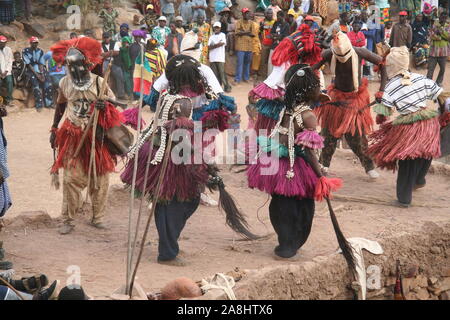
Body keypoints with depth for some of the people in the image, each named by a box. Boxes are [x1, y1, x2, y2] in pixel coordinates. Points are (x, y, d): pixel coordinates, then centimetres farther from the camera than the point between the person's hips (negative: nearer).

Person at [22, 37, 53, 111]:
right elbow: (28, 64, -7)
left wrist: (42, 74, -13)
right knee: (36, 86, -26)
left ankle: (49, 103, -10)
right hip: (31, 71, -3)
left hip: (41, 70, 3)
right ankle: (39, 105, -19)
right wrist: (36, 74, -15)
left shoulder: (40, 51, 11)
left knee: (48, 85, -19)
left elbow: (41, 64, 3)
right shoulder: (25, 51, 0)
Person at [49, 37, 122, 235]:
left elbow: (115, 103, 1)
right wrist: (54, 130, 19)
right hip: (72, 137, 1)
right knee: (71, 178, -3)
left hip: (96, 136, -1)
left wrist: (105, 105, -22)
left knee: (99, 179, 6)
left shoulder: (99, 82, -6)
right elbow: (60, 107, 17)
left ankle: (98, 217, 19)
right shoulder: (65, 83, 2)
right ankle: (68, 220, 7)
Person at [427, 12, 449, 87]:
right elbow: (432, 36, -10)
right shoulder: (435, 25, 2)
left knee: (442, 68, 9)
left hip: (444, 50, 1)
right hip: (434, 49, -1)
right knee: (431, 67, -4)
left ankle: (439, 82, 22)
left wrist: (442, 30, -19)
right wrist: (442, 38, -19)